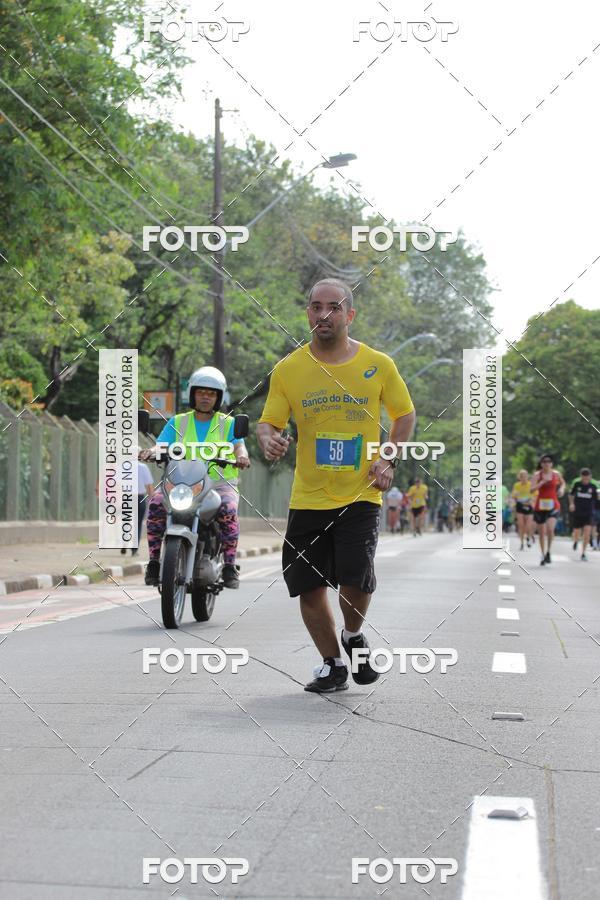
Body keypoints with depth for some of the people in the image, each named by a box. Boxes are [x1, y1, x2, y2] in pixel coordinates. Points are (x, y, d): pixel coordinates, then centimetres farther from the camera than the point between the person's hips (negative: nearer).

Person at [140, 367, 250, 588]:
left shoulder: (228, 424, 13)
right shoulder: (177, 423, 16)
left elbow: (239, 445, -3)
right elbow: (162, 444, 1)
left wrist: (242, 456, -28)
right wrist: (152, 451, -24)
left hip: (219, 484, -1)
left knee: (227, 510, -33)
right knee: (156, 503, -27)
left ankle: (229, 566, -25)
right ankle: (154, 561, -19)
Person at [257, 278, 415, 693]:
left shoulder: (379, 364, -1)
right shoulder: (288, 369, 0)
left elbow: (405, 414, 11)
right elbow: (268, 422, 3)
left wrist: (389, 460, -2)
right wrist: (269, 440, -21)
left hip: (361, 495, -2)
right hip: (308, 498, 2)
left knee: (356, 580, -16)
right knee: (308, 586, 4)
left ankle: (354, 635, 18)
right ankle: (333, 666, 26)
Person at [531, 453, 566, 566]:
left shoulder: (556, 474, 4)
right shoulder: (537, 475, -4)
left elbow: (562, 482, 25)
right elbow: (532, 489, -17)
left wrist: (561, 489, 5)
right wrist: (543, 482, -28)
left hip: (553, 506, 0)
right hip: (540, 506, 0)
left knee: (550, 529, -22)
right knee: (542, 533, 7)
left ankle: (548, 551, -3)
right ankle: (543, 555, 22)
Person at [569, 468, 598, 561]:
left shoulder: (593, 487, -2)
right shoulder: (576, 484, -3)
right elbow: (571, 494, 14)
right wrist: (571, 503, 1)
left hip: (589, 513, 0)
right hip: (577, 512, 1)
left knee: (587, 532, -18)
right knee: (576, 534, 5)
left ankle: (583, 553, -6)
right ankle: (575, 541, 44)